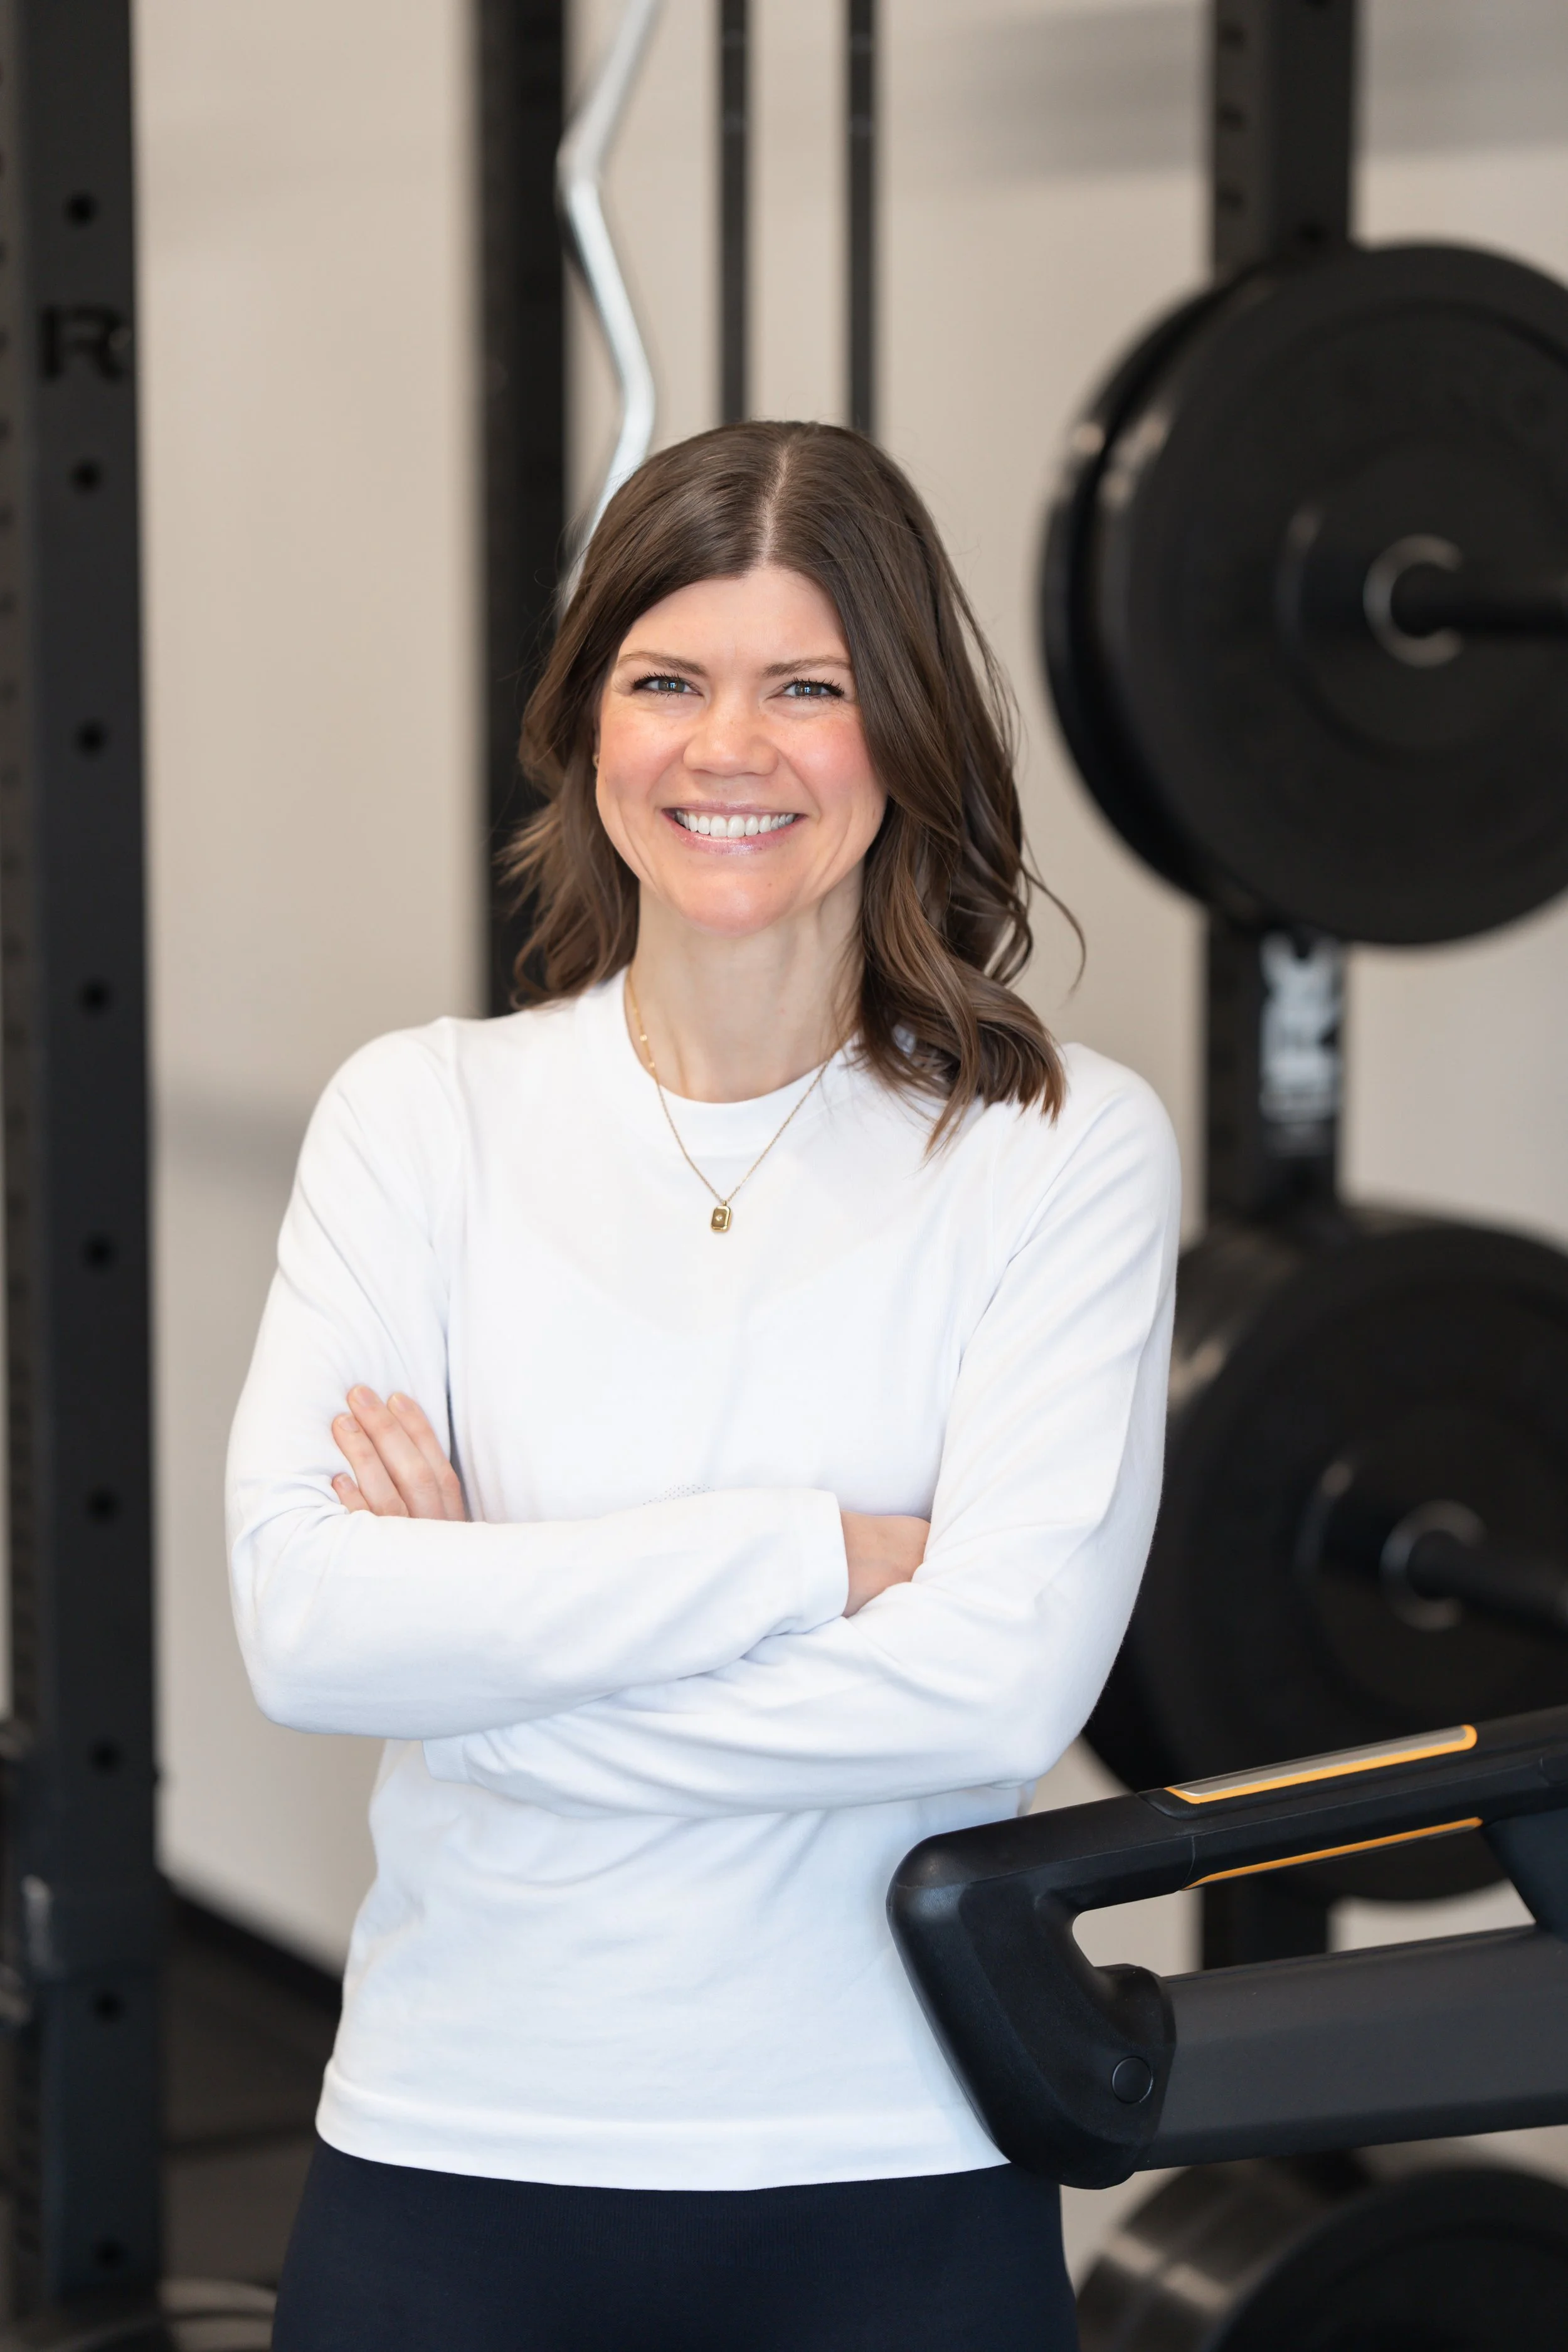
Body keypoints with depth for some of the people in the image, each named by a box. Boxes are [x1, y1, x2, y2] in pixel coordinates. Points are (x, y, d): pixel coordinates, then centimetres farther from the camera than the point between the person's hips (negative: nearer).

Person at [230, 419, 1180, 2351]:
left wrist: (483, 1637, -12)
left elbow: (1004, 1680, -15)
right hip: (452, 2155, 1)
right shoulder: (419, 1114, 1)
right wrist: (807, 1551, -16)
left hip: (892, 2184, -1)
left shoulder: (1064, 1148, -4)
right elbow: (301, 1616, -11)